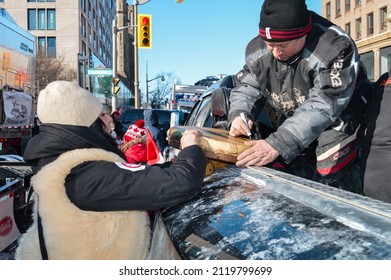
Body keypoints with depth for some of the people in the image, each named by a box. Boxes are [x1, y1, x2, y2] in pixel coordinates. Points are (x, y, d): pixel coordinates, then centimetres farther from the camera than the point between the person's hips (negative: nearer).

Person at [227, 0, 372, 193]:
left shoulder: (336, 48, -30)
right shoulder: (256, 49, -11)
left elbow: (323, 107, -37)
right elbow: (247, 87, -2)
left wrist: (278, 144, -48)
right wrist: (239, 115, -27)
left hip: (339, 118, -5)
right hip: (292, 119, 5)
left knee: (332, 179, -21)